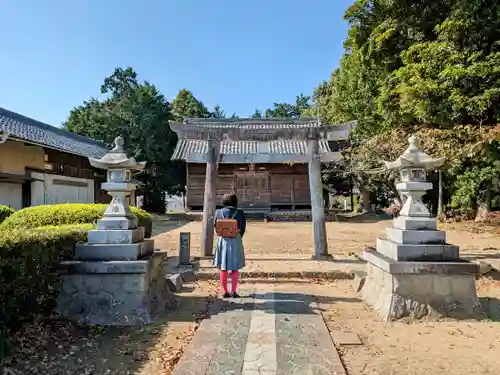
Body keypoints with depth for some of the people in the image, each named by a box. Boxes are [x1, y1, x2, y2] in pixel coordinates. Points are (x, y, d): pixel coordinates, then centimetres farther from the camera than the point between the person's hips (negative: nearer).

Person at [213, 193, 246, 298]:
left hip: (222, 241, 1)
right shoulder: (239, 213, -8)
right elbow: (243, 228, -3)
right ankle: (234, 292, 11)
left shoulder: (219, 212, -4)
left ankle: (225, 291, 14)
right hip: (235, 241, -1)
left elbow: (215, 225, 4)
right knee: (235, 268, 11)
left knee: (223, 268, 12)